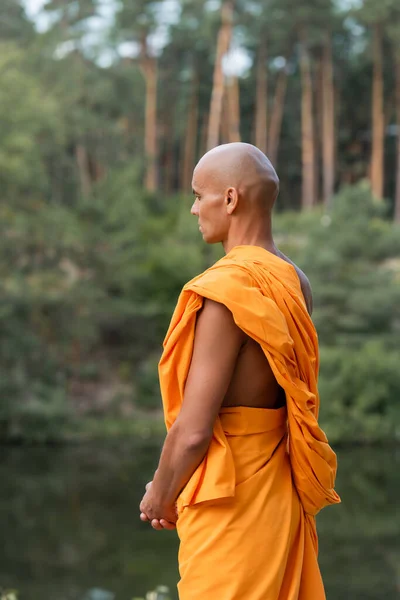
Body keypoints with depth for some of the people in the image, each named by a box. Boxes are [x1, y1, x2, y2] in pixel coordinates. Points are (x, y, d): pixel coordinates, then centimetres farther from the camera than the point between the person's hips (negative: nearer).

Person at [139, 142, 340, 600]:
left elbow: (193, 429, -23)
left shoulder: (225, 292, -22)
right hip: (278, 490, 8)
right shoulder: (294, 283, 4)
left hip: (231, 505, -8)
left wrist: (160, 496, -4)